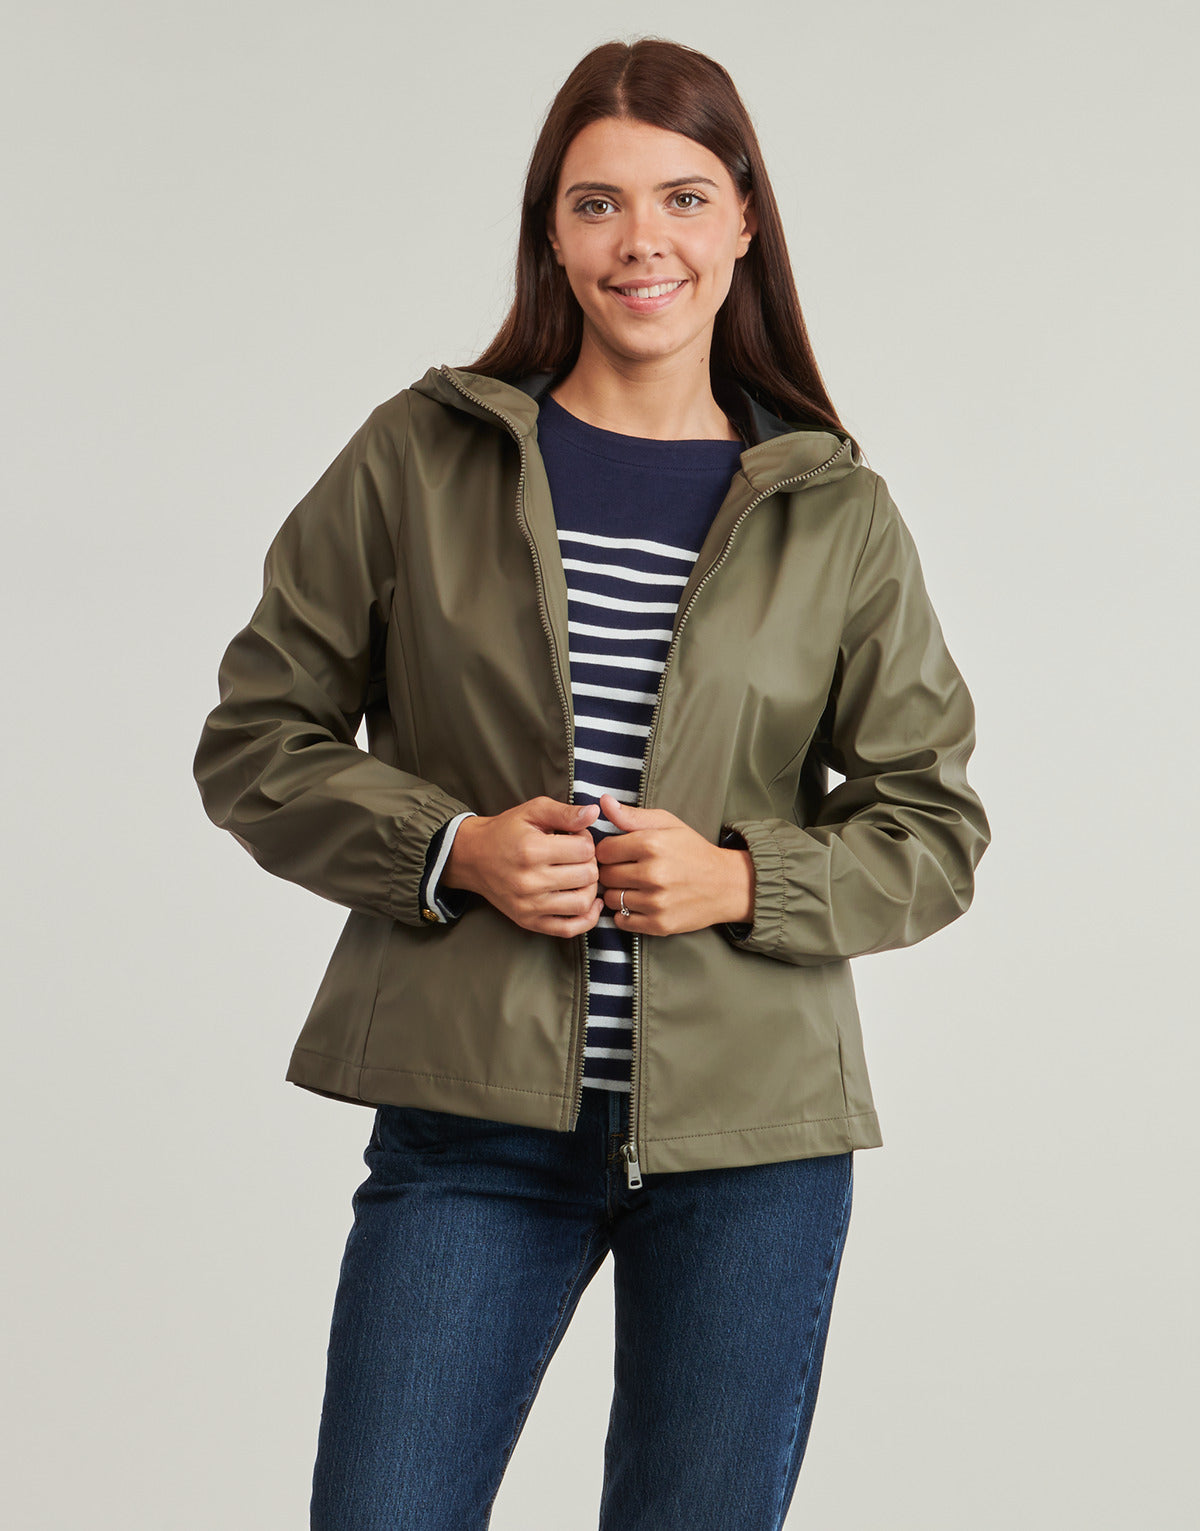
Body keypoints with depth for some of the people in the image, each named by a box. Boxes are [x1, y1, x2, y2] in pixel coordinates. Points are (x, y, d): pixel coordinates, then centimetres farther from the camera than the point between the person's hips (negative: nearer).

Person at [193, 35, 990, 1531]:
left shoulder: (835, 513, 4)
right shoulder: (421, 455, 3)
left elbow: (934, 823, 8)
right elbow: (257, 737, 6)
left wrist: (739, 880, -10)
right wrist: (449, 847, -11)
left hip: (751, 1139, 1)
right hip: (471, 1122, -1)